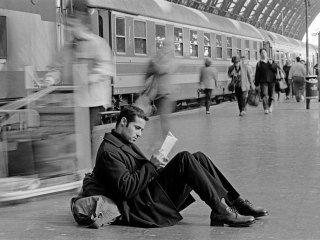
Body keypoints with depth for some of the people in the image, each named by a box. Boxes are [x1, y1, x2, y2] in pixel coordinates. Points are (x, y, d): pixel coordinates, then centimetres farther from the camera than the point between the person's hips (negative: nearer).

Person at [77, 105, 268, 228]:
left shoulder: (127, 144, 25)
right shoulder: (108, 151, -9)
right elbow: (127, 189, -20)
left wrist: (159, 166, 6)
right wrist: (151, 165, -16)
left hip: (154, 195, 10)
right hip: (144, 206, -10)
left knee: (198, 158, 0)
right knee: (184, 158, -22)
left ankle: (235, 202, -4)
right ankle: (221, 211, -23)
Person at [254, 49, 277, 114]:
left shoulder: (271, 61, 13)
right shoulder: (259, 63, 6)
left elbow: (275, 69, 7)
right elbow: (257, 74, 5)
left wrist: (271, 64, -8)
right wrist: (256, 83, 1)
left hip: (271, 81, 3)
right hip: (263, 82, -2)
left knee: (271, 95, 5)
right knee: (264, 95, -14)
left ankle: (270, 107, 23)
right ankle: (266, 109, -17)